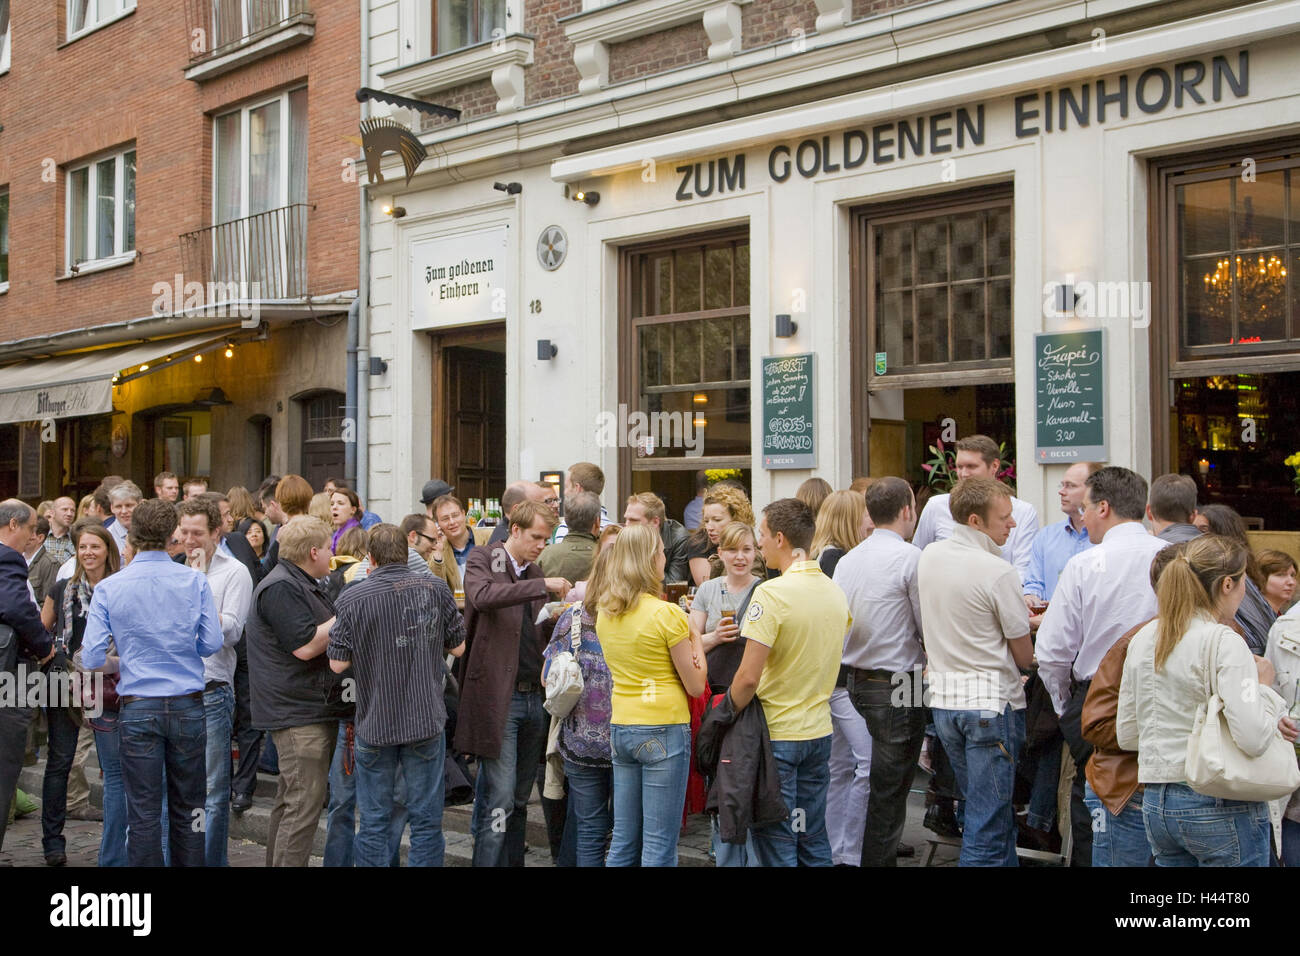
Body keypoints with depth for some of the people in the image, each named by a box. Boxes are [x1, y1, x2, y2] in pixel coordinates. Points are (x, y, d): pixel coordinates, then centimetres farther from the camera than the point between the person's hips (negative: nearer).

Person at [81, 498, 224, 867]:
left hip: (138, 708, -1)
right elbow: (212, 644, 0)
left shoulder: (109, 588, -3)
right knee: (187, 808, 10)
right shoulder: (195, 581, -2)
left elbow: (92, 658, -5)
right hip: (187, 705, 1)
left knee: (143, 812, 4)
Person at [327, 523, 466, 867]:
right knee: (426, 819, 8)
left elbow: (338, 663, -6)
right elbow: (457, 646, 4)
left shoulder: (352, 598, -9)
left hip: (375, 723, 0)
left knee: (374, 822, 10)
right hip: (426, 721, 1)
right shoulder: (436, 588, -4)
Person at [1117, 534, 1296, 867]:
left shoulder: (1143, 639, 6)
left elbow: (1126, 735, 10)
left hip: (1156, 803, 7)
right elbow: (1253, 739, -23)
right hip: (1222, 808, -6)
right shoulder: (1224, 642, -15)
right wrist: (1264, 684, -7)